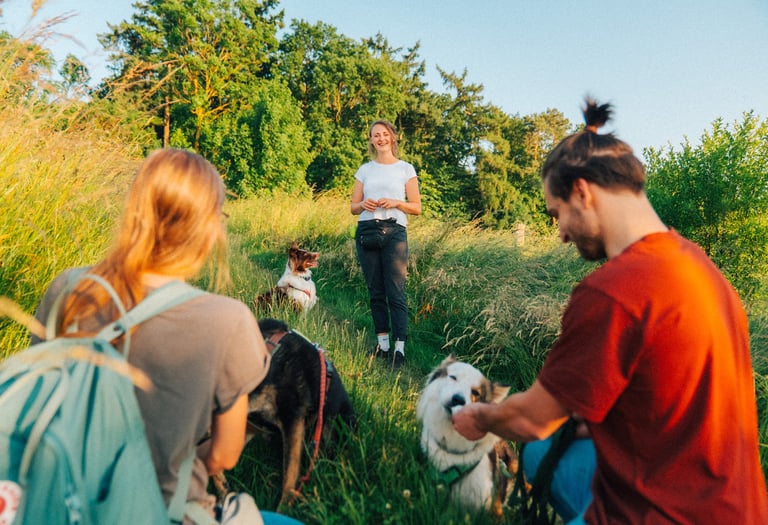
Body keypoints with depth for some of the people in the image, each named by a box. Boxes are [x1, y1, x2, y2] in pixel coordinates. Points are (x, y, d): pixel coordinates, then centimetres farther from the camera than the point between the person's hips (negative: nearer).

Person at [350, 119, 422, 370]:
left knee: (395, 291, -9)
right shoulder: (364, 170, 15)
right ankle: (382, 343, 15)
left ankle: (399, 348, -6)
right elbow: (353, 207, 15)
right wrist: (363, 204, -7)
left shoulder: (405, 169, 8)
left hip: (394, 231, -3)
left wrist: (395, 202, -12)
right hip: (366, 231, 3)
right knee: (375, 291, 6)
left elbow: (416, 208, 6)